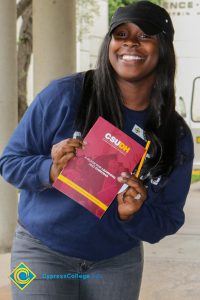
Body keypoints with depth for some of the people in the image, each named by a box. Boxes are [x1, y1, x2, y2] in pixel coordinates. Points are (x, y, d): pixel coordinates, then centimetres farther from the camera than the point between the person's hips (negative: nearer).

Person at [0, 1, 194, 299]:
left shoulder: (177, 136, -5)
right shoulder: (63, 96, -13)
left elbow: (168, 219, 1)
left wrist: (134, 215, -20)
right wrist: (50, 171, -26)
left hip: (118, 263, 3)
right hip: (43, 251, -2)